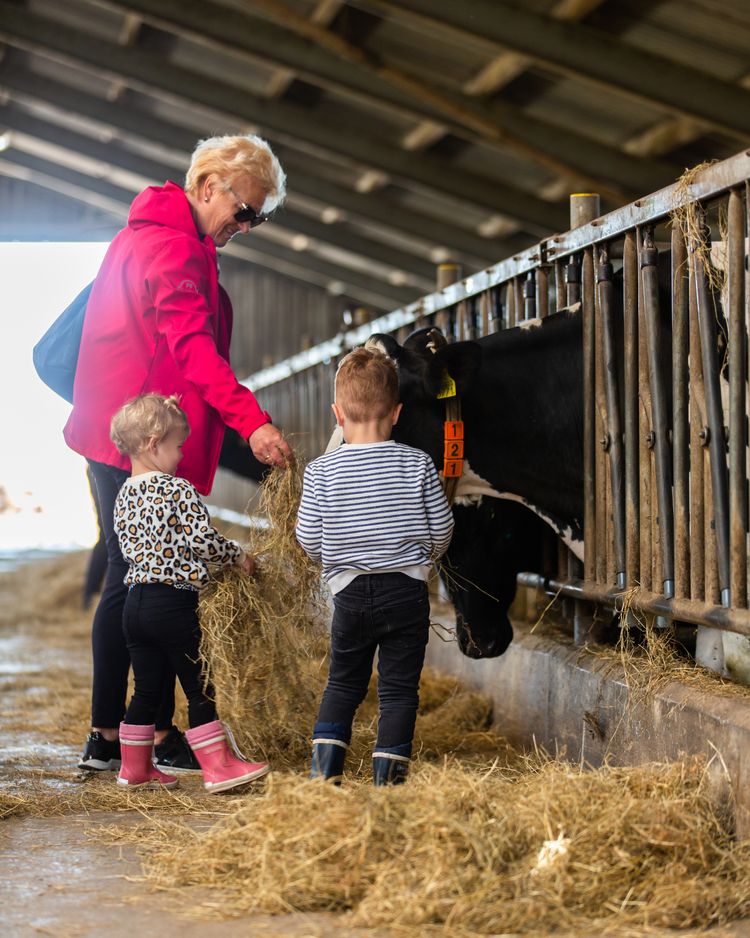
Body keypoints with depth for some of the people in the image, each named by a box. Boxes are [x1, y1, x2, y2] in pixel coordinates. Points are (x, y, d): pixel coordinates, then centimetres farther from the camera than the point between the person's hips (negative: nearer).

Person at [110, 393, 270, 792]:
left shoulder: (124, 494, 10)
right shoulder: (178, 490, -13)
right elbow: (204, 541, -15)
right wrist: (238, 556, 1)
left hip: (136, 602, 7)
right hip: (174, 604, -7)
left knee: (146, 690, 15)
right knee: (199, 689, 0)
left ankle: (134, 768, 21)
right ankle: (218, 767, 3)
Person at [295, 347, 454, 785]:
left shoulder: (321, 471, -6)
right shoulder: (418, 464, -5)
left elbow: (308, 540, -4)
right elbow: (442, 528, 1)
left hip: (349, 593, 1)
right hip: (407, 591, -1)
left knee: (343, 683, 17)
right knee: (399, 687, 6)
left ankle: (325, 771, 12)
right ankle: (388, 775, 3)